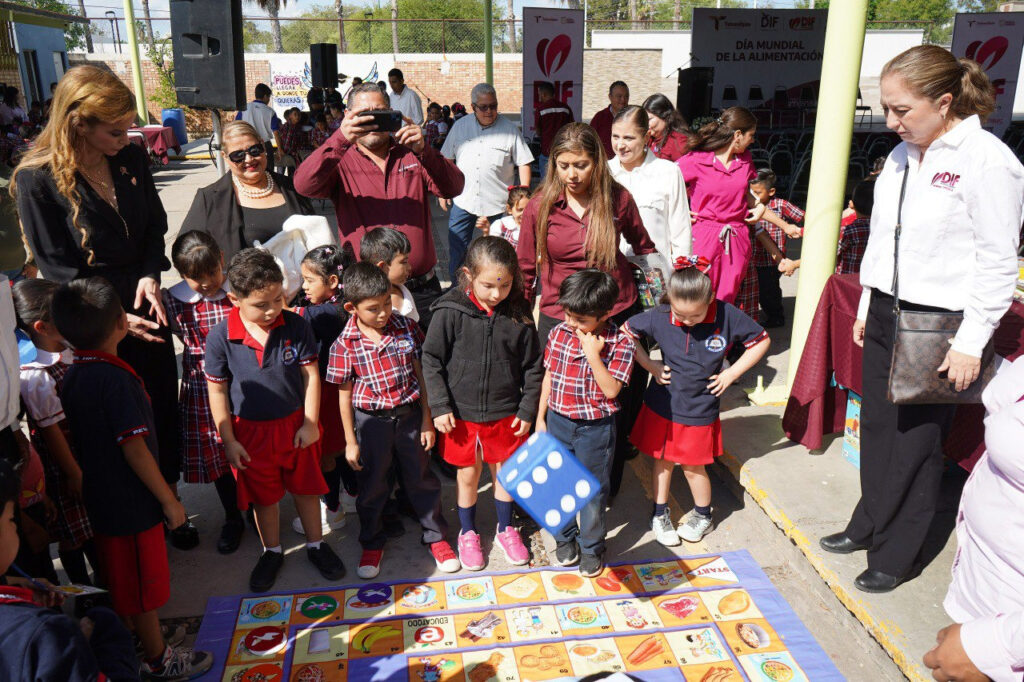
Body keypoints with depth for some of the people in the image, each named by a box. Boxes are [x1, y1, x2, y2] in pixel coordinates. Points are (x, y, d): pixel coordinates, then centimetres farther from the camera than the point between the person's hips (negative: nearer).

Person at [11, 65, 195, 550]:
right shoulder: (36, 180, -16)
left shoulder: (132, 159, -3)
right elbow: (57, 269, -12)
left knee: (164, 407, 12)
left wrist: (150, 277, -10)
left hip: (145, 306, 4)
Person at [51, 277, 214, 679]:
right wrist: (169, 499, -15)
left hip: (101, 499, 8)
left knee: (122, 586, 24)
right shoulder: (115, 378, -26)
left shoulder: (73, 375, 1)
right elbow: (135, 450, -25)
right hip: (132, 504, -8)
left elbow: (81, 442, 10)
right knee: (145, 589, 10)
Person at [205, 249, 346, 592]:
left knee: (306, 489, 18)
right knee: (264, 497, 18)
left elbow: (311, 375, -7)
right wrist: (228, 441, -6)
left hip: (296, 424, 1)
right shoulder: (220, 337, -16)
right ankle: (272, 552, 40)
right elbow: (217, 390, -7)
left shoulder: (296, 326, -15)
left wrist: (310, 423, -7)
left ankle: (316, 545, 39)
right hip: (251, 431, 0)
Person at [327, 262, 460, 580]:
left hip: (409, 414, 2)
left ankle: (436, 536, 35)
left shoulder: (405, 327, -8)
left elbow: (419, 373, 0)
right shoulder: (345, 345, -13)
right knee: (372, 485, 15)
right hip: (371, 421, -1)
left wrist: (427, 420, 1)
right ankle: (372, 543, 37)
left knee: (421, 478, 15)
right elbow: (345, 395, -6)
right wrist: (350, 441, -2)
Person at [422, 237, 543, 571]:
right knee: (468, 475, 14)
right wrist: (440, 407, -11)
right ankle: (468, 533, 37)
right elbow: (431, 360, -9)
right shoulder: (450, 311, -15)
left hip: (505, 414, 2)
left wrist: (528, 410, 1)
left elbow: (533, 367, 1)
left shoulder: (519, 314, -9)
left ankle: (505, 529, 41)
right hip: (462, 414, -2)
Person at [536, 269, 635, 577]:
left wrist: (593, 355, -28)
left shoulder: (620, 343, -16)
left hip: (595, 428, -3)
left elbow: (611, 390, -20)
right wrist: (541, 417, 7)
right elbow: (549, 376, 5)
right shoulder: (558, 333, -4)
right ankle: (565, 539, 39)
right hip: (558, 422, 4)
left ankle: (591, 548, 33)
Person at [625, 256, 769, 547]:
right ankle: (660, 514, 36)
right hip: (662, 404, 1)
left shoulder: (727, 316, -18)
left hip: (700, 409, -1)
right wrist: (650, 365, -5)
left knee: (693, 466, 11)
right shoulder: (659, 316, -17)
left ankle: (703, 515, 37)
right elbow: (627, 332, 0)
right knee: (662, 461, 15)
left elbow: (761, 341, -3)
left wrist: (731, 373, -7)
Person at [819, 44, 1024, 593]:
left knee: (916, 442, 3)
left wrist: (971, 343, -15)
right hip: (887, 314, 7)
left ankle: (898, 554, 20)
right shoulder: (902, 156, 9)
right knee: (876, 426, 14)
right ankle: (869, 525, 33)